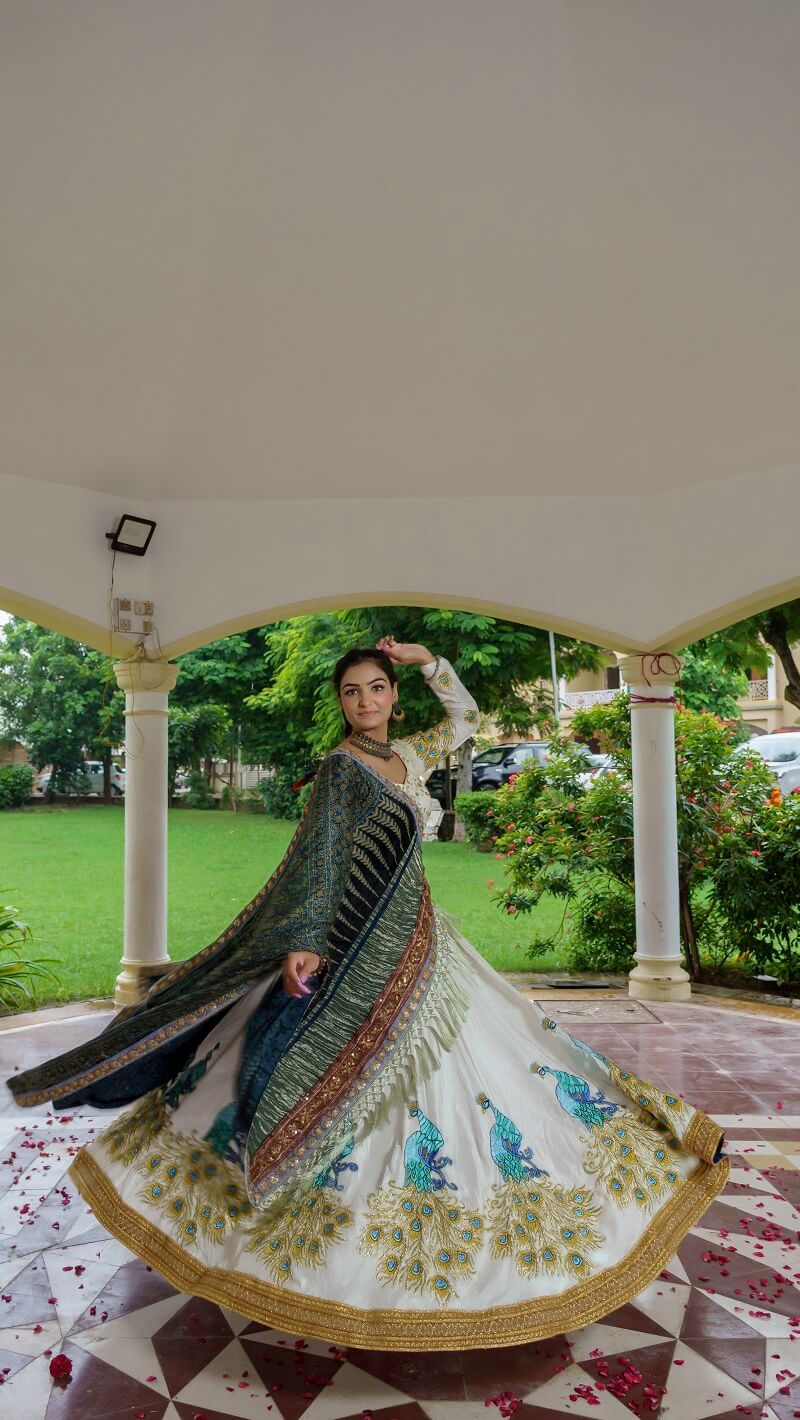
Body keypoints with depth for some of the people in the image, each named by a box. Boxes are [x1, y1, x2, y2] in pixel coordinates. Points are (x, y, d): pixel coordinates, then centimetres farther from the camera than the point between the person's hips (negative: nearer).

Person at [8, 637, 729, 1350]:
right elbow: (319, 857, -20)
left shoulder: (408, 755, 10)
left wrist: (425, 659, 12)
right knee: (341, 1065, -4)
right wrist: (303, 941, -31)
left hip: (416, 935, 8)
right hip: (360, 941, -8)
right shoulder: (341, 766, -11)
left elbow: (465, 716, 25)